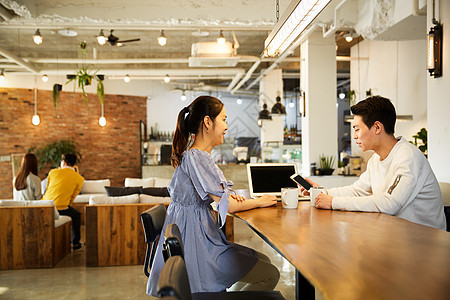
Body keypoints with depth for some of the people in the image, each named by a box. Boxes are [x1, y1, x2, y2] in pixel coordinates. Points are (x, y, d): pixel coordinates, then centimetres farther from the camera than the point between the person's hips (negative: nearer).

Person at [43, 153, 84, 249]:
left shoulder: (53, 172, 9)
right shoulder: (79, 178, 3)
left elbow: (47, 189, 19)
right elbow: (73, 197, 6)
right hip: (60, 208, -4)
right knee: (76, 215, 24)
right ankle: (75, 243, 22)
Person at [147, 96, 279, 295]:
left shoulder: (192, 155, 13)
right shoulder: (196, 157, -19)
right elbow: (227, 205, -20)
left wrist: (227, 196, 5)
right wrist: (259, 202, -2)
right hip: (196, 245, -11)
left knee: (263, 261, 15)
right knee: (270, 275, -9)